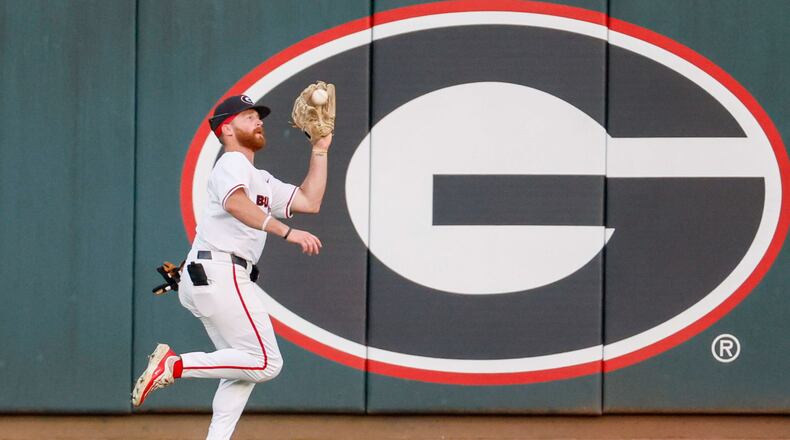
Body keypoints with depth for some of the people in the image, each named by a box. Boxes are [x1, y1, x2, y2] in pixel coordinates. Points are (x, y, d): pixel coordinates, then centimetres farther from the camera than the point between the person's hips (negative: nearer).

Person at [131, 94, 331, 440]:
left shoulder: (262, 180, 26)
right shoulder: (232, 163, -5)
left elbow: (309, 201, 22)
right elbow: (235, 203, -27)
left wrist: (320, 151, 21)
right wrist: (287, 232, -36)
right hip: (219, 272, -11)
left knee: (243, 369, 12)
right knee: (266, 363, -14)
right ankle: (175, 365, -15)